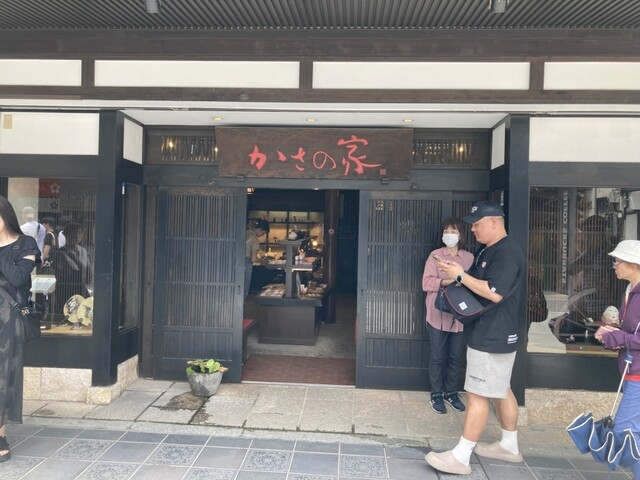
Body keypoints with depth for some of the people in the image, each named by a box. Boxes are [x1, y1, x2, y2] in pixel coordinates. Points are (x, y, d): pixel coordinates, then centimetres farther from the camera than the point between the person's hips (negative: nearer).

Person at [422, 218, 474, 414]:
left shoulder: (469, 257, 7)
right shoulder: (435, 255, -2)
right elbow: (427, 283, -10)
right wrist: (446, 282, -26)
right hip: (438, 314, -3)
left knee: (456, 357, 12)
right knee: (437, 357, 6)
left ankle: (451, 392, 29)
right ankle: (436, 394, 21)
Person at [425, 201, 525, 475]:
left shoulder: (508, 253, -19)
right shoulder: (485, 251, 13)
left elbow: (495, 293, -28)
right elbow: (475, 282, 19)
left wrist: (460, 275, -22)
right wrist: (454, 275, -1)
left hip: (493, 337, -10)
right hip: (488, 334, 10)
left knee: (477, 394, -6)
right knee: (500, 390, 19)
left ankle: (460, 457, 1)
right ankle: (509, 446, 32)